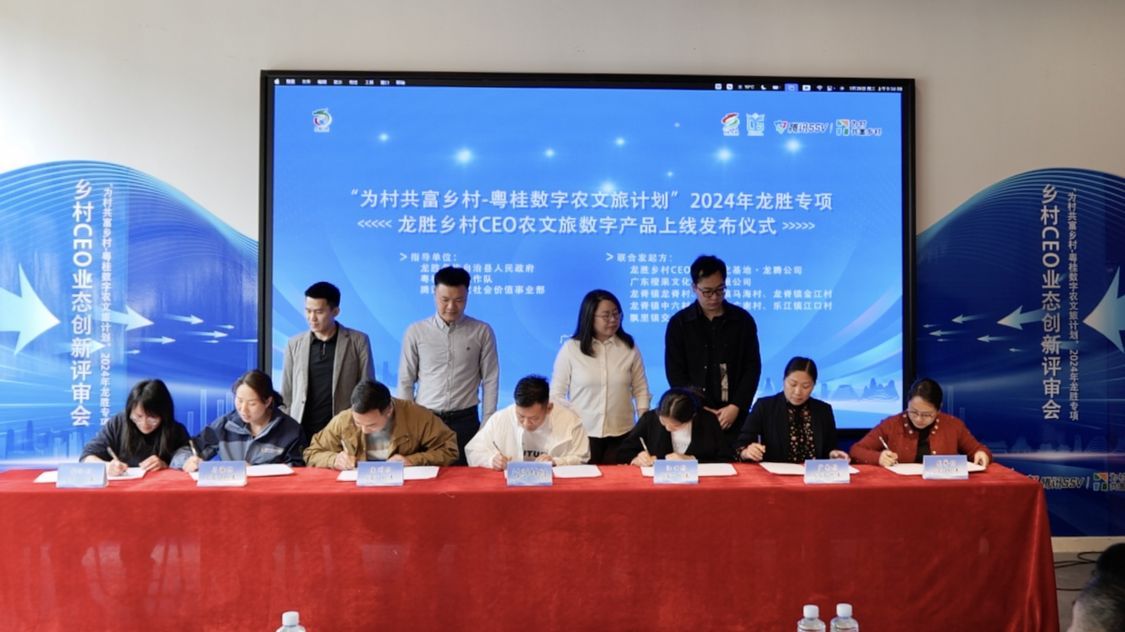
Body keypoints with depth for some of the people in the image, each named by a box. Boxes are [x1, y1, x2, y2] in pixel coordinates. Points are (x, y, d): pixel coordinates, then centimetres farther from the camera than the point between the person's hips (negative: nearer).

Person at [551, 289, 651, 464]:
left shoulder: (629, 348, 2)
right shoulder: (570, 348, -4)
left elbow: (641, 390, 6)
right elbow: (557, 392, 0)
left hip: (621, 435, 2)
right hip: (582, 434, -1)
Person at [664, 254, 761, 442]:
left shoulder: (743, 319, 4)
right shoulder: (679, 323, 1)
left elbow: (752, 367, 2)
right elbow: (675, 373, 0)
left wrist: (736, 407, -9)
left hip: (734, 415, 1)